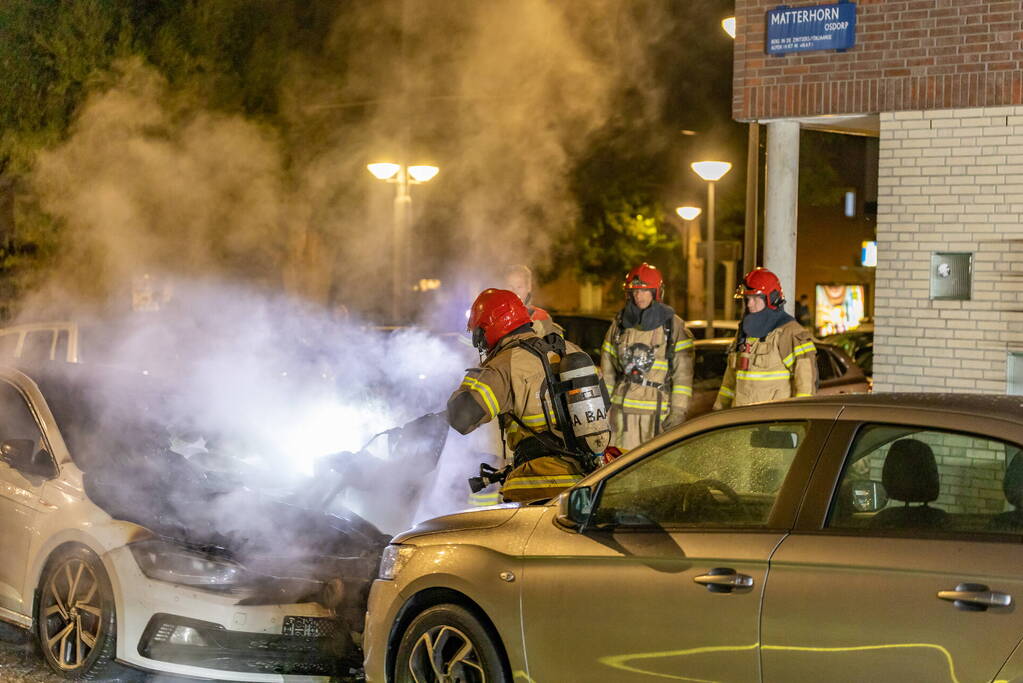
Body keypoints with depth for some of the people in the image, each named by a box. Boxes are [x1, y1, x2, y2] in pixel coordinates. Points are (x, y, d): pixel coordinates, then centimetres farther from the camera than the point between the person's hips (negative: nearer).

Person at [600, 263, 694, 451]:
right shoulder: (619, 324, 12)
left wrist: (679, 411, -8)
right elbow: (606, 372, 17)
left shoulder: (673, 326, 3)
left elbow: (683, 374, -1)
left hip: (658, 410, -3)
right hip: (622, 410, 3)